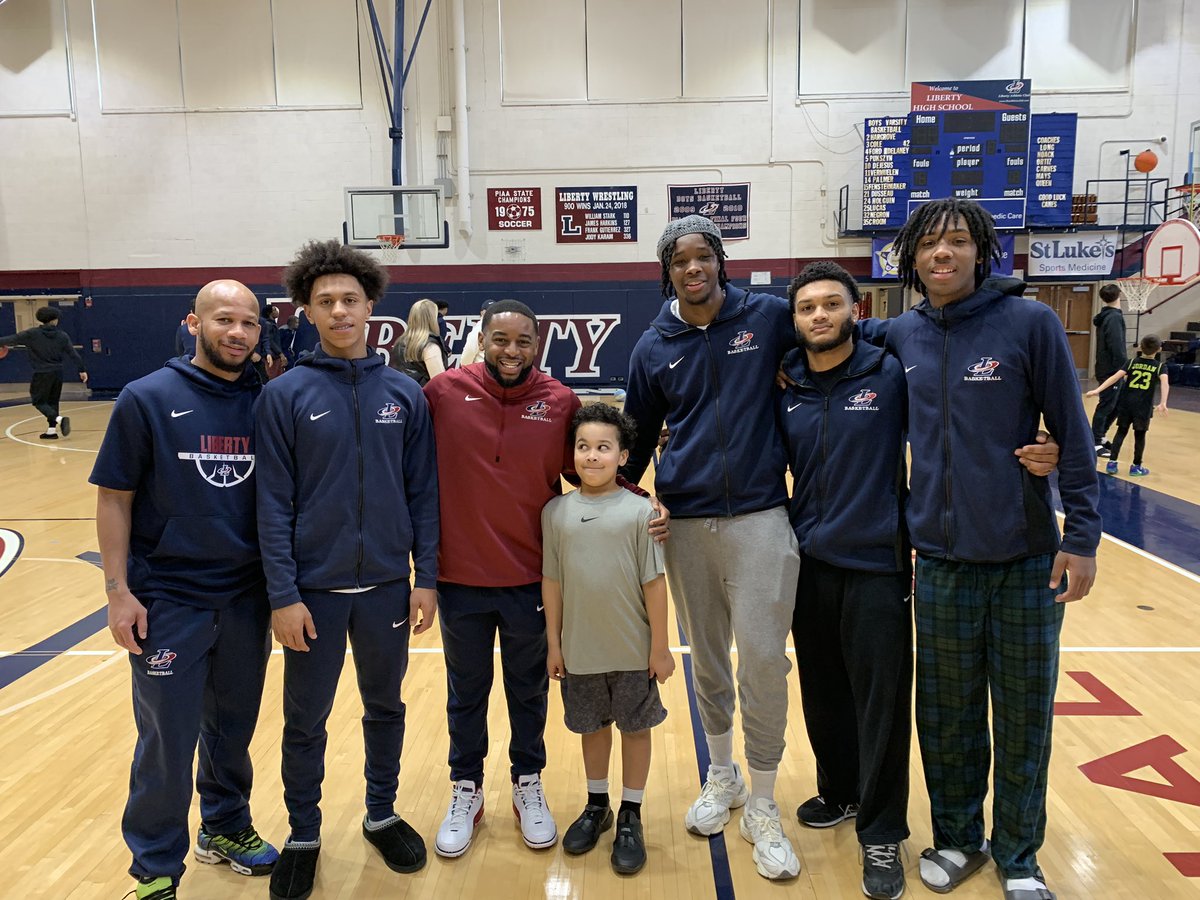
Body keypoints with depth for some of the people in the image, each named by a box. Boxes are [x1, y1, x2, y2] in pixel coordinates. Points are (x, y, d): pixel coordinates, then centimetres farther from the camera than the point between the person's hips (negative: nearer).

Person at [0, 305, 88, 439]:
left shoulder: (32, 334, -6)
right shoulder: (62, 335, 1)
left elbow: (13, 339, 0)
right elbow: (74, 354, 2)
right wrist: (82, 370, 10)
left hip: (42, 374, -3)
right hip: (57, 373, 4)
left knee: (39, 402, 4)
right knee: (52, 401, 14)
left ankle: (59, 419, -19)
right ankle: (51, 430, 14)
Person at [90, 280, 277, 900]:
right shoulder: (147, 399, -7)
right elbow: (114, 498, -5)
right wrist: (118, 590, -9)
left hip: (248, 597, 3)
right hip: (168, 600, -3)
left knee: (234, 727, 16)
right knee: (167, 741, 6)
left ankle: (226, 827, 39)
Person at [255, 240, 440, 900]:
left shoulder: (405, 394, 0)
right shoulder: (284, 395, -6)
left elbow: (423, 494, 1)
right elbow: (274, 503, -7)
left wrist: (426, 578, -2)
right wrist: (283, 594, -10)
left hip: (388, 586, 2)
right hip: (314, 589, -1)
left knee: (385, 706, 18)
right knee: (305, 721, 13)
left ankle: (382, 814, 39)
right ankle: (303, 835, 34)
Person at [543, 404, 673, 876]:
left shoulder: (638, 511, -11)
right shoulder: (555, 511, -3)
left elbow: (653, 583, -8)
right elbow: (552, 582, 2)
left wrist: (660, 646, -6)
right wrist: (553, 643, 3)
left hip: (633, 651, -2)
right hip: (579, 651, 2)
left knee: (635, 728, 12)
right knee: (592, 727, 19)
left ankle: (630, 817, 30)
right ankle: (596, 806, 40)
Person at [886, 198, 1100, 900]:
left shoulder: (1030, 322, -7)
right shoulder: (903, 335, 2)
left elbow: (1073, 433, -6)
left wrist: (1082, 536, -8)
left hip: (1028, 559, -2)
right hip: (940, 561, 3)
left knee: (1023, 719, 11)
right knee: (947, 715, 14)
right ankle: (957, 838, 35)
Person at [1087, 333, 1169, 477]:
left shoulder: (1132, 362, 4)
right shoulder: (1159, 366, 1)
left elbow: (1115, 377, -8)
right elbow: (1165, 383, -17)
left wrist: (1097, 390, -12)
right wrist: (1163, 403, -29)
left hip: (1126, 403, 2)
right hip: (1144, 406, -2)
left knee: (1121, 431, 10)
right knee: (1140, 435, 8)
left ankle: (1112, 463, 6)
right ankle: (1136, 466, 16)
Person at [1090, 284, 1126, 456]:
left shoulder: (1104, 316, 12)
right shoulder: (1114, 317, -16)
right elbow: (1117, 346, -24)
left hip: (1106, 368, 9)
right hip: (1111, 370, -9)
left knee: (1116, 404, 17)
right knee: (1106, 406, -4)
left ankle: (1099, 437, 24)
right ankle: (1095, 443, 0)